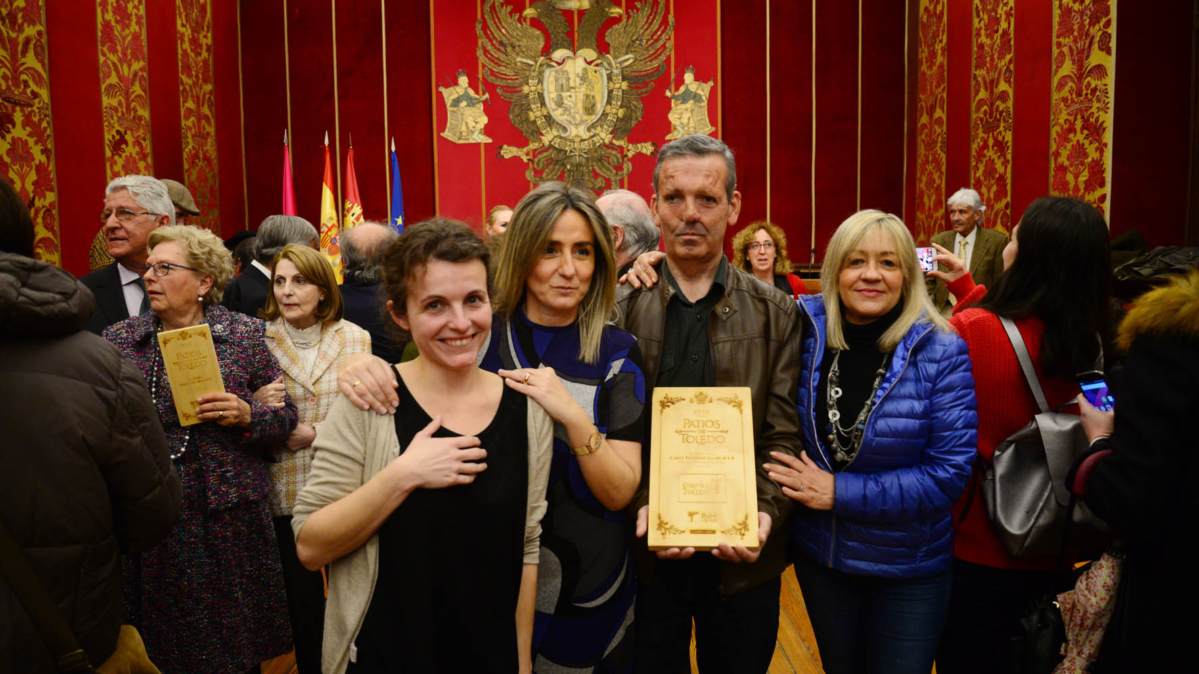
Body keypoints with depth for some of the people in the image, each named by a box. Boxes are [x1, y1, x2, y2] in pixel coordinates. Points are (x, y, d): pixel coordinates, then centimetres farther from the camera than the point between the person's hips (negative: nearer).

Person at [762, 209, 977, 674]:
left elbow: (949, 473, -18)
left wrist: (839, 492, -21)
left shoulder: (942, 353, -16)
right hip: (819, 557, 3)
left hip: (909, 570, -2)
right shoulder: (806, 335, -10)